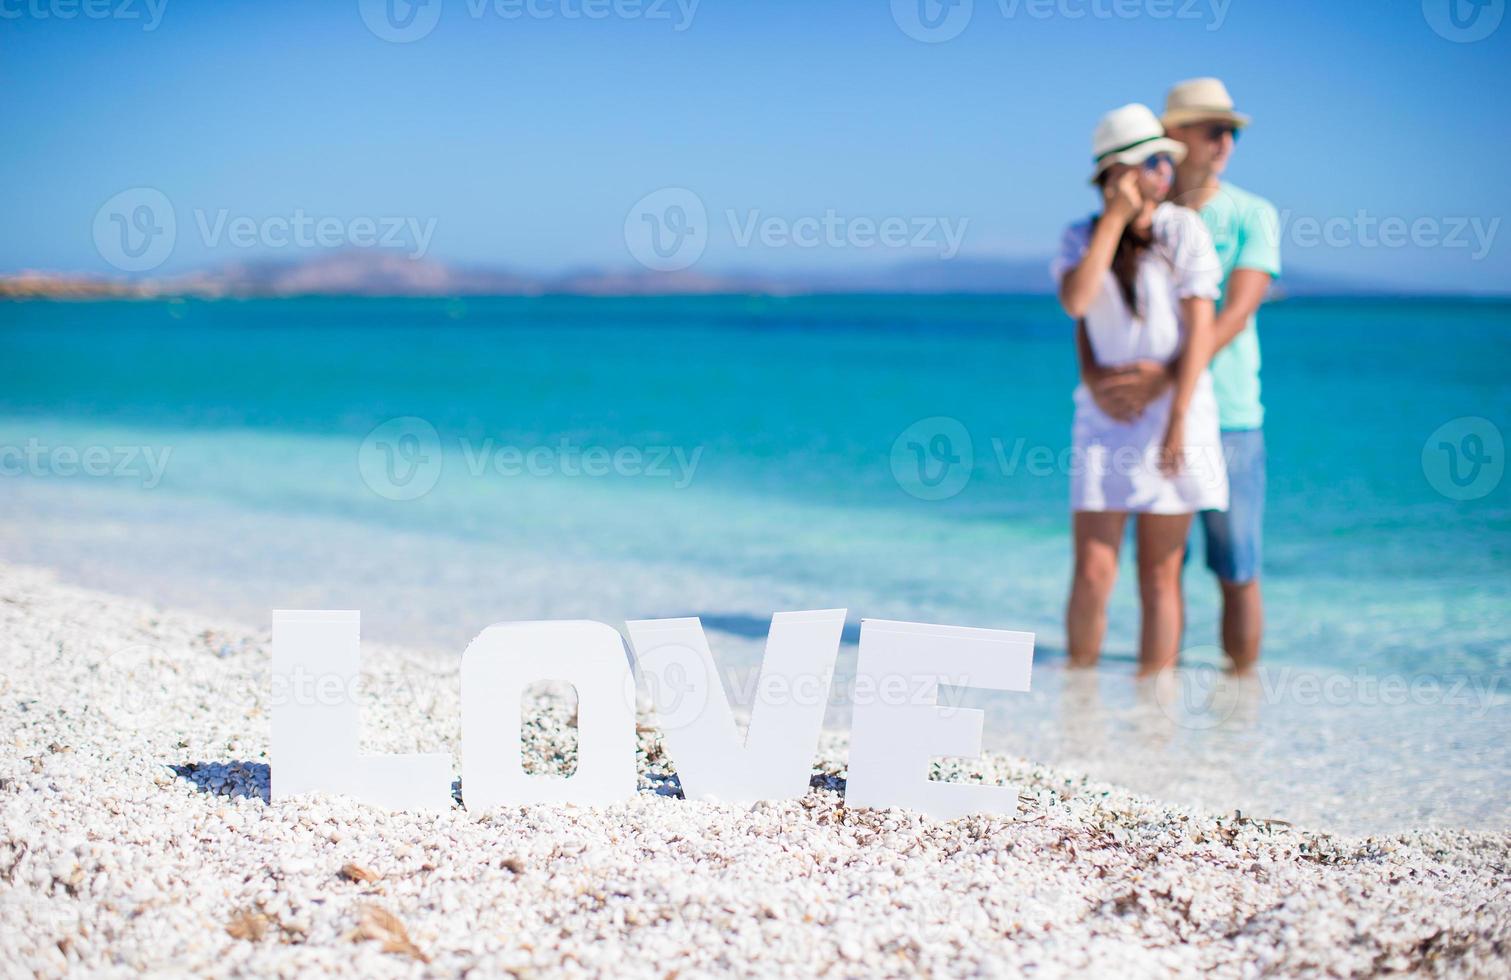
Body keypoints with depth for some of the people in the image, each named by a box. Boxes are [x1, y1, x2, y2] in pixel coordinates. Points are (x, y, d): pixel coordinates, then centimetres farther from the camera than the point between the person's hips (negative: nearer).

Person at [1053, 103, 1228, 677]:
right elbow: (1076, 302, -17)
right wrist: (1116, 217, -13)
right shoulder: (1083, 237, 4)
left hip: (1172, 414, -1)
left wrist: (1178, 419, -14)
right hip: (1105, 419, 1)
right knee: (1092, 573, -5)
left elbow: (1200, 329, -6)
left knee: (1159, 576, 3)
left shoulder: (1183, 229, -2)